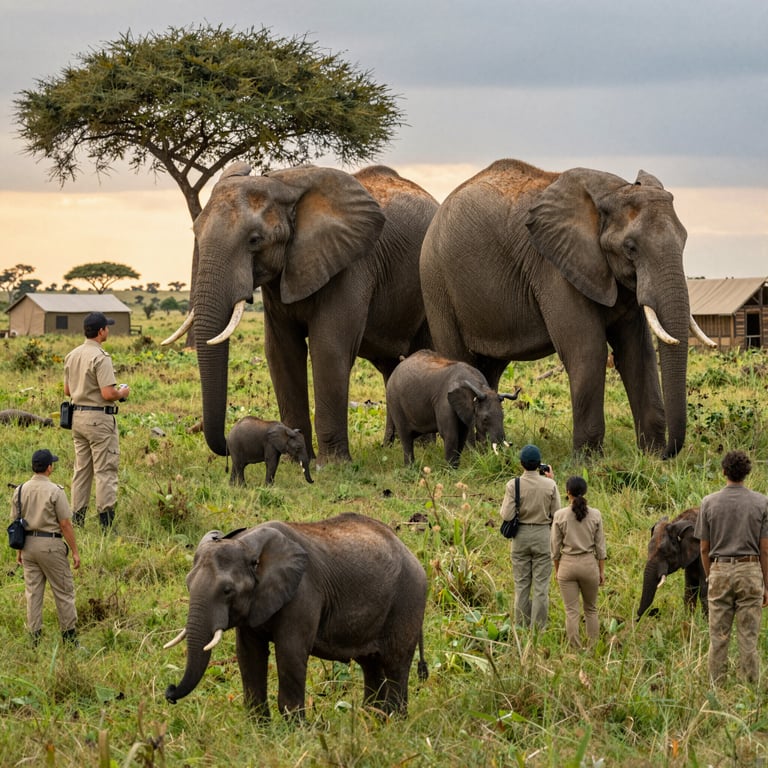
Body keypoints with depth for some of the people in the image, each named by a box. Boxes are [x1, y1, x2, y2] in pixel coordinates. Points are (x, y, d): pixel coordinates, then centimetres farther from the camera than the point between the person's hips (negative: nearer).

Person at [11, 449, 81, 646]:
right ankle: (69, 635, 7)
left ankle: (35, 637, 10)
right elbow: (65, 524, -13)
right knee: (63, 591, 5)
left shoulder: (20, 490, 2)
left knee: (33, 592, 10)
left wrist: (19, 551, 17)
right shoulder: (55, 491, -13)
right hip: (50, 544, -5)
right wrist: (75, 551, -6)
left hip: (28, 544, 5)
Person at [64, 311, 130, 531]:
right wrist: (123, 393, -3)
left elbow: (67, 390, 14)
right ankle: (105, 521, -4)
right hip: (99, 418, -8)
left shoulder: (72, 356, 8)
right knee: (105, 471, -3)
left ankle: (77, 519, 16)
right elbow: (108, 394, -23)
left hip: (78, 416, 8)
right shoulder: (100, 357, -18)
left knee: (81, 469, 14)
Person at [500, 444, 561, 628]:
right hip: (543, 536, 0)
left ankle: (521, 627, 12)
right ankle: (538, 628, 4)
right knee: (541, 586, 4)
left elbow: (506, 515, -13)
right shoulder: (550, 485, -8)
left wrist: (503, 506, 10)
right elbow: (556, 514, -1)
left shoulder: (513, 485, -10)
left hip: (521, 536, 0)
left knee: (521, 585, 9)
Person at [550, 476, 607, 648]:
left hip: (567, 565, -1)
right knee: (591, 609, 16)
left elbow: (555, 546, -2)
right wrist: (602, 571, 9)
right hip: (589, 564, 1)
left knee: (571, 611, 4)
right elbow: (600, 546, 0)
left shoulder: (560, 515, -8)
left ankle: (576, 649, 4)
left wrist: (556, 570, 10)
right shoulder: (595, 515, -5)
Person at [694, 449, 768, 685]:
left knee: (718, 637, 4)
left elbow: (704, 548, 5)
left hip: (720, 570, 1)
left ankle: (717, 687, 6)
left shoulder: (709, 502, 1)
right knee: (749, 637, 1)